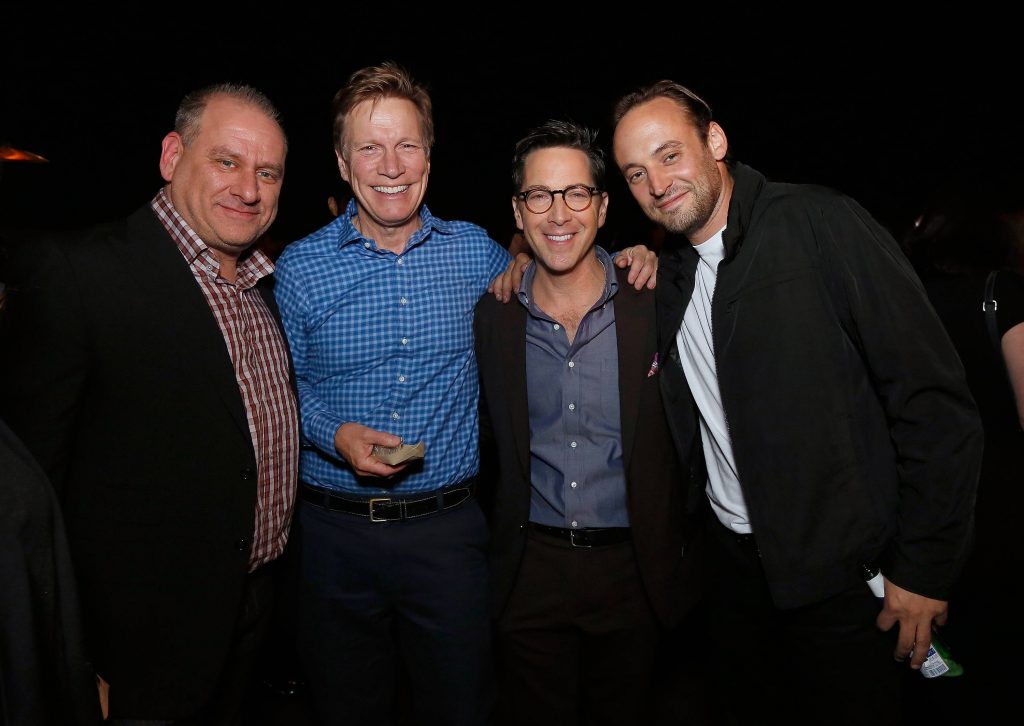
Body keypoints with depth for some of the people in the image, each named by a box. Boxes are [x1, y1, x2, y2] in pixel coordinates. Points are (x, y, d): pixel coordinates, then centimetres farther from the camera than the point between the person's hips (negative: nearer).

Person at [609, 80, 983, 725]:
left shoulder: (820, 224, -14)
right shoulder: (666, 275, 4)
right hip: (733, 562, 6)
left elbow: (936, 399, -16)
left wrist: (925, 569, -14)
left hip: (842, 568, -5)